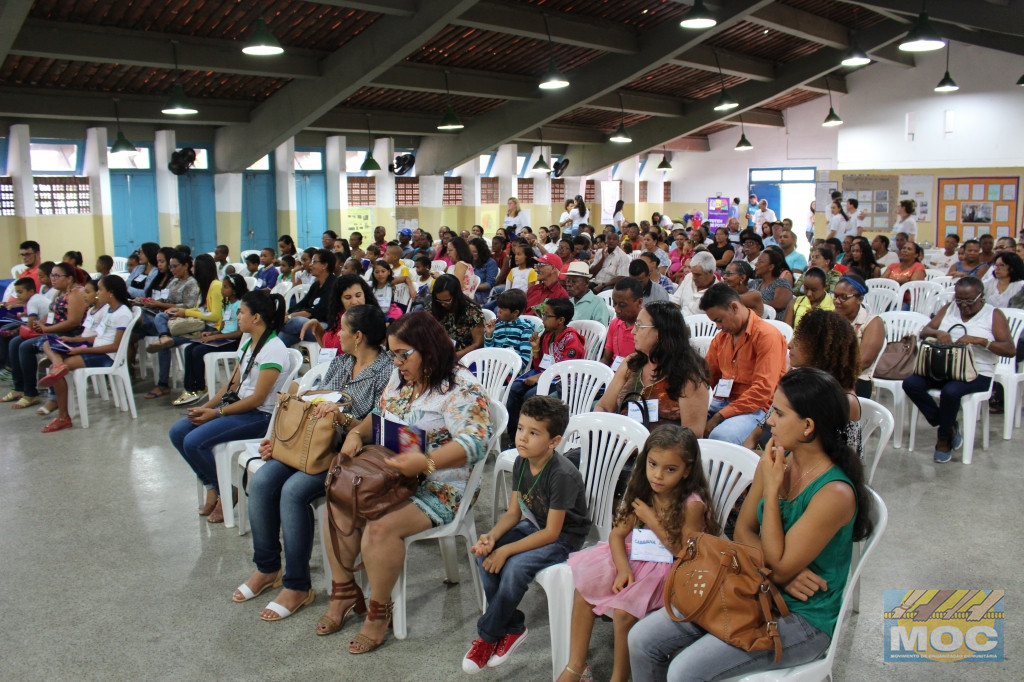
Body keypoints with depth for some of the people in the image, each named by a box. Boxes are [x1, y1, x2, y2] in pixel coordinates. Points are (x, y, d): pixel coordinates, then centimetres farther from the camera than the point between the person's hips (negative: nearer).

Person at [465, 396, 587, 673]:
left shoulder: (563, 475, -28)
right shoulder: (521, 463, -5)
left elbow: (551, 533, -24)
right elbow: (513, 512, 1)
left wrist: (506, 550, -26)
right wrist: (492, 536, -19)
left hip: (563, 538, -7)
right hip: (533, 526, 7)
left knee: (515, 566, -29)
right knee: (485, 554, -15)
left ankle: (488, 635, -5)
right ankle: (513, 627, 0)